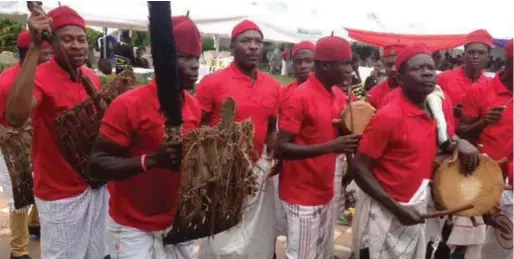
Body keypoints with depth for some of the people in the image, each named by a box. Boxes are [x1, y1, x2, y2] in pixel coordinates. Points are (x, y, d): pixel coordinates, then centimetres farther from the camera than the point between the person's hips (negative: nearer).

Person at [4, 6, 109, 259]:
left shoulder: (92, 77, 3)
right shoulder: (40, 77, -18)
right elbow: (14, 117, -40)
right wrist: (35, 48, -38)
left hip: (95, 185, 7)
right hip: (61, 194, -6)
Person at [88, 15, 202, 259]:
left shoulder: (194, 106, -1)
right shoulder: (128, 105, -18)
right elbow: (98, 164, -18)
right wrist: (151, 160, -30)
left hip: (177, 223, 5)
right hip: (134, 228, -5)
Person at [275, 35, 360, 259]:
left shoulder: (340, 96, 6)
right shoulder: (299, 98, -17)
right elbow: (281, 149, -21)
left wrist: (350, 141, -4)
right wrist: (331, 146, -27)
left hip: (326, 192, 8)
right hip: (302, 196, -7)